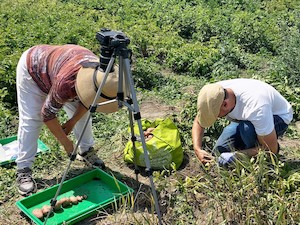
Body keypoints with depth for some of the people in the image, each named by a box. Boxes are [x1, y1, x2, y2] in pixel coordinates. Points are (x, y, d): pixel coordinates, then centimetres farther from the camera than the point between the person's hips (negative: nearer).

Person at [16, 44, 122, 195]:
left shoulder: (100, 72, -26)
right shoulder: (64, 83, -44)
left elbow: (86, 101, -4)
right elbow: (47, 114, -28)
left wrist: (73, 121, -8)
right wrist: (66, 142, -19)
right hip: (31, 68, -6)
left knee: (82, 112, 1)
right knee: (30, 120, -13)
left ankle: (86, 151, 17)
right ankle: (23, 171, -7)